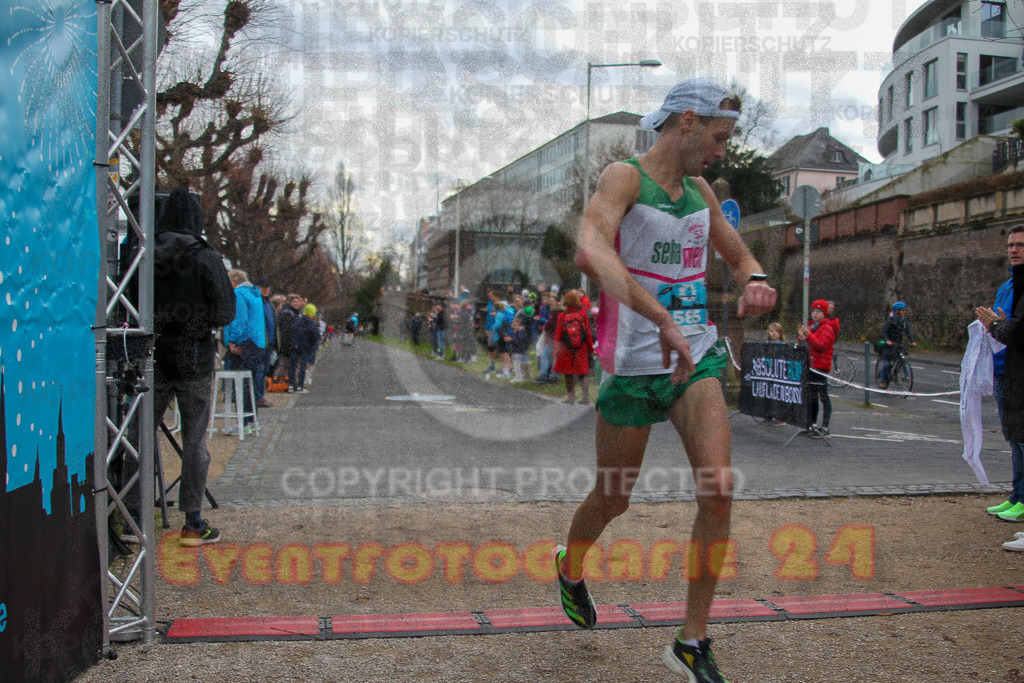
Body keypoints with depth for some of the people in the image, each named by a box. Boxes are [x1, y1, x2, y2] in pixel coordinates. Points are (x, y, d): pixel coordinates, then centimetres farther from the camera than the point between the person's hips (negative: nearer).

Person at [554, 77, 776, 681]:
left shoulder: (700, 190, 10)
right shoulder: (624, 178, -12)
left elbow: (740, 255, 24)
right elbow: (591, 253, -33)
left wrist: (756, 282, -2)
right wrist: (664, 320, -42)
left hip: (698, 357, 5)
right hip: (635, 363, -5)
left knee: (718, 490, -11)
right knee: (613, 500, 10)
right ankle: (570, 568, 45)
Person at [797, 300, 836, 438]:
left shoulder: (827, 328, -7)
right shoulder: (810, 326, 17)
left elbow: (821, 345, -19)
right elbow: (804, 346, 18)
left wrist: (808, 335, -28)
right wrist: (801, 336, -1)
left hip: (821, 366, -8)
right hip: (809, 366, 8)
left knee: (823, 396, -7)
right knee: (811, 397, 12)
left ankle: (825, 428, -7)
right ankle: (813, 425, 19)